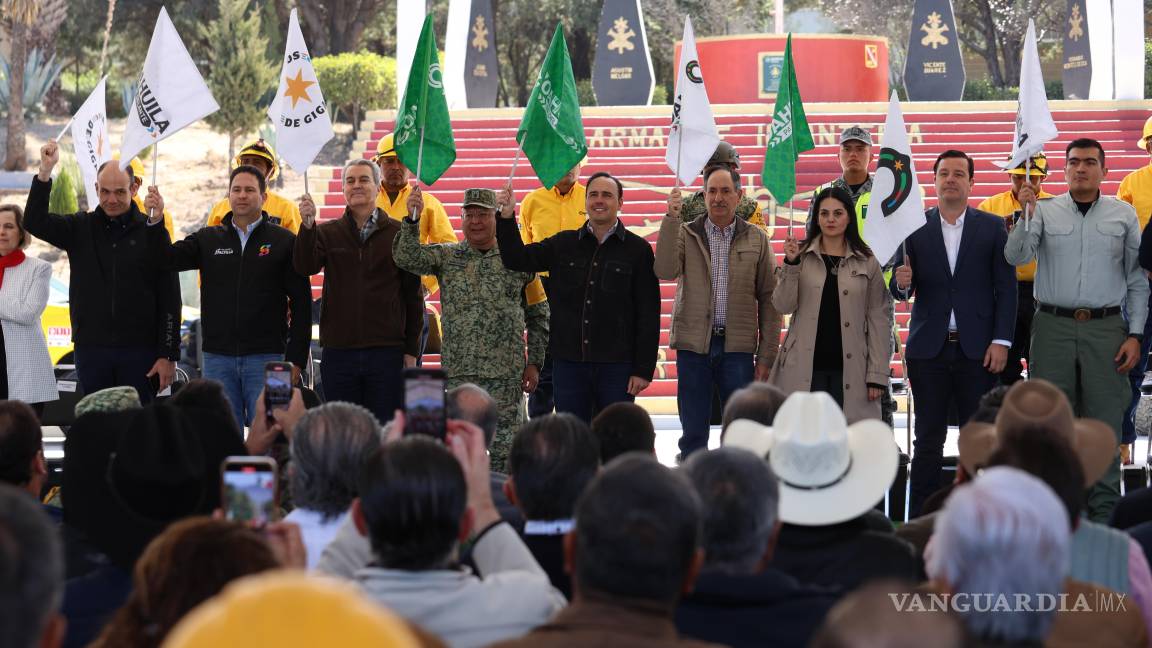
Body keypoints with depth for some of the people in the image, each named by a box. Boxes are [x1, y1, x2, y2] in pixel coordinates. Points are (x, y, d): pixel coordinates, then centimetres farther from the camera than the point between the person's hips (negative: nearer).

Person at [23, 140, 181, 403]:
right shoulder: (81, 228, 8)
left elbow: (170, 299, -1)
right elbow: (34, 221, -6)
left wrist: (168, 354, -6)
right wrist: (45, 172, -17)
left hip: (139, 351, -2)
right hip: (91, 350, 2)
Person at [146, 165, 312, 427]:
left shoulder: (284, 241, 3)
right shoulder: (208, 240, 12)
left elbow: (301, 304, 1)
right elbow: (166, 260, 0)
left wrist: (296, 358, -5)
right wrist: (155, 221, -15)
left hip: (265, 358, -3)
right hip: (218, 358, 3)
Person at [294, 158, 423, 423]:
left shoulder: (397, 234, 5)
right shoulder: (327, 233, 9)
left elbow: (413, 294, 5)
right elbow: (305, 267, -10)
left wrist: (412, 349, 2)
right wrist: (307, 225, -25)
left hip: (387, 352, -1)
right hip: (338, 352, 1)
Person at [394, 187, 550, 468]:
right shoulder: (446, 257, 7)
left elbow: (538, 316, 9)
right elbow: (406, 258, -9)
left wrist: (534, 363, 5)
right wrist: (412, 221, -24)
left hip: (507, 372, -1)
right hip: (457, 371, 1)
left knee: (505, 450, 1)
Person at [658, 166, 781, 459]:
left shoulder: (756, 239, 8)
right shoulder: (686, 234, 7)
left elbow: (769, 299, 6)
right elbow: (665, 270, -12)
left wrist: (766, 356, 0)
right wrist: (671, 219, -17)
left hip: (738, 347, 0)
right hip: (693, 345, 0)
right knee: (693, 434, 4)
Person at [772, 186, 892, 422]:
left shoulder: (867, 262, 6)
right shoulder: (801, 256, 6)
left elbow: (878, 318, 5)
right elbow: (782, 305, -1)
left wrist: (877, 374, 0)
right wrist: (791, 265, -14)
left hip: (849, 369, 0)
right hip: (804, 368, 0)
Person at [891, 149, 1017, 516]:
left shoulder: (992, 227, 5)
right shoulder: (915, 228, 6)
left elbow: (1006, 288, 3)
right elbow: (902, 291, 8)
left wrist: (1001, 341, -6)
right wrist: (902, 283, -17)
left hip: (977, 348, 0)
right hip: (928, 348, 1)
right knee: (928, 440, 3)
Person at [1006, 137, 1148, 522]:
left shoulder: (1124, 215, 7)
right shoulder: (1044, 211, 6)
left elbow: (1137, 280, 8)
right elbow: (1016, 257, -7)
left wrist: (1135, 334, 1)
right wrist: (1024, 215, -22)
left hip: (1106, 329, 0)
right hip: (1053, 327, 0)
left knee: (1105, 422, 2)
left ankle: (1103, 516, 8)